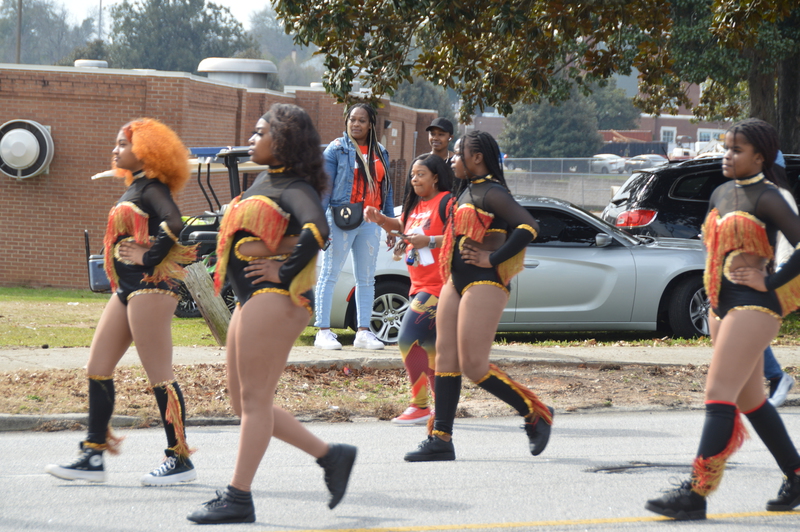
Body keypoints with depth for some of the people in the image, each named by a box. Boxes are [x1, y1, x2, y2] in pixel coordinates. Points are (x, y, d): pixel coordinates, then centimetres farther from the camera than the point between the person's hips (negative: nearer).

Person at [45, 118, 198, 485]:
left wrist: (150, 257, -19)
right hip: (127, 290, 10)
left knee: (159, 376, -6)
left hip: (150, 289, -10)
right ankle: (93, 457, 9)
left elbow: (174, 224, -27)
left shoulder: (151, 188, -11)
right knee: (97, 369, 8)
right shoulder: (134, 189, 18)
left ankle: (180, 459, -1)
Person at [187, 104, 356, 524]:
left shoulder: (294, 188, -10)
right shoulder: (263, 180, 19)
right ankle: (331, 456, 16)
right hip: (251, 301, 10)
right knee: (244, 404, 11)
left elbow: (316, 229, -28)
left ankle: (238, 498, -6)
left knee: (255, 401, -8)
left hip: (274, 300, -10)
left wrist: (286, 272, -21)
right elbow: (240, 234, 31)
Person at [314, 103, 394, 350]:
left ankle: (363, 332, 14)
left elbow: (386, 189, 18)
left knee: (367, 278, 8)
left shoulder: (380, 153, 13)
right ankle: (323, 331, -4)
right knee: (329, 274, -4)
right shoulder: (336, 149, -2)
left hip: (370, 220, 5)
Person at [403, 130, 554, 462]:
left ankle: (536, 413, 4)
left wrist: (493, 259, -21)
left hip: (484, 285, -10)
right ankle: (440, 439, 6)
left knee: (473, 366, -11)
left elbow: (528, 226, -24)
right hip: (457, 284, 10)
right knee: (445, 360, 5)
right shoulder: (468, 191, 16)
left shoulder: (491, 192, -13)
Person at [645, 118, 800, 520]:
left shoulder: (767, 198, -11)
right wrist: (712, 298, 15)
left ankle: (696, 493, -20)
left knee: (719, 393, -15)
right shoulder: (721, 194, 14)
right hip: (721, 305, 9)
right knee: (750, 399, 15)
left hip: (753, 306, -9)